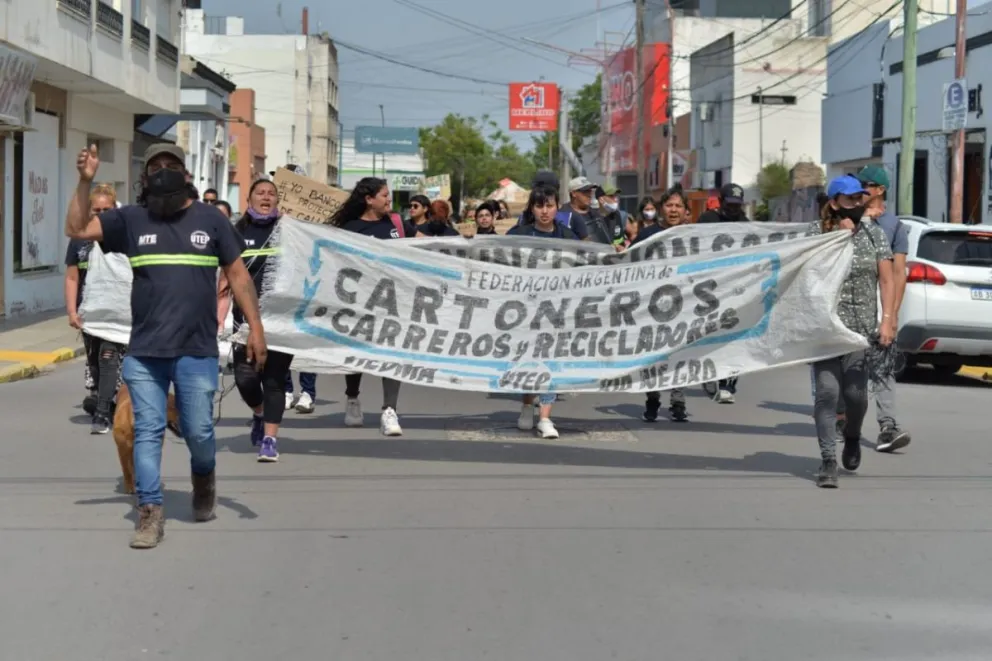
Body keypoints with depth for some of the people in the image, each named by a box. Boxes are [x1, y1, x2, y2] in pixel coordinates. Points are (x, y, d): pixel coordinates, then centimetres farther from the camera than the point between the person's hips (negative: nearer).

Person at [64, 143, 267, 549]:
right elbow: (77, 229, 1)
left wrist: (255, 327, 1)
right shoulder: (131, 220, 6)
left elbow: (238, 275, 6)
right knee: (147, 431, 0)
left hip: (197, 351, -1)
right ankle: (150, 513, 6)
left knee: (198, 431, 3)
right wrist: (85, 182, -10)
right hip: (144, 352, 1)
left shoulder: (210, 219, 5)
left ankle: (203, 477, 36)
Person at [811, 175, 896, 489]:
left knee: (855, 391, 0)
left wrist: (887, 320, -5)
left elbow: (886, 280, 4)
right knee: (827, 390, -7)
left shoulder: (874, 234, 6)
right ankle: (828, 461, -2)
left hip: (861, 327, 1)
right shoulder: (817, 234, 2)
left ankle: (852, 436, 32)